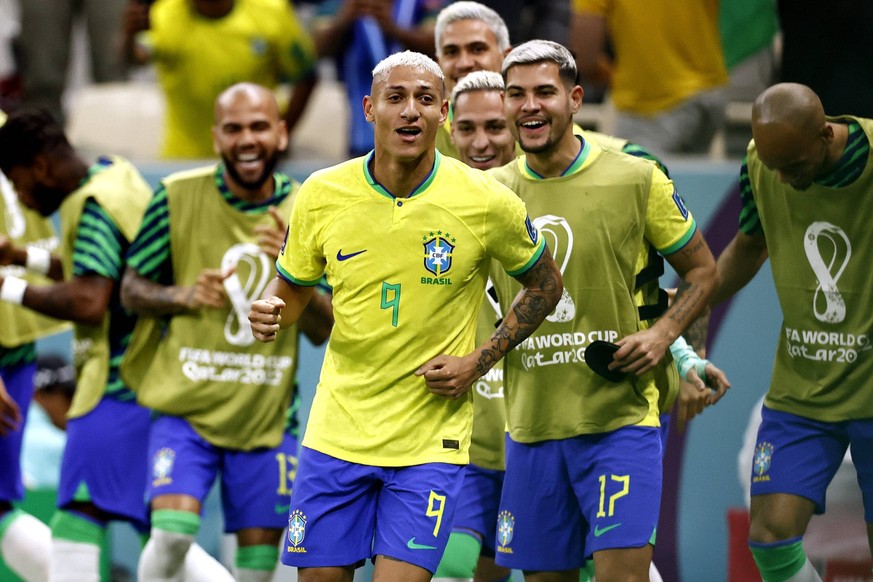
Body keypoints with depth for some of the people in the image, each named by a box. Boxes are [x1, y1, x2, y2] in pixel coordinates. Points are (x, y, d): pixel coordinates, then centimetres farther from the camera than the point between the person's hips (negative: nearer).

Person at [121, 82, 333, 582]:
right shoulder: (178, 197, -5)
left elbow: (324, 331, -1)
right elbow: (132, 290, 3)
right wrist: (184, 296, -17)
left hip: (267, 416, 2)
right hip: (185, 405, -2)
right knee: (172, 533, -19)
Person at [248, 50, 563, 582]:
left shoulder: (487, 203, -8)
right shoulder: (322, 194, -3)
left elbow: (545, 285, 8)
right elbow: (292, 288, 12)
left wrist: (481, 360, -3)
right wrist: (271, 312, -12)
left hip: (432, 440, -2)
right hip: (337, 432, 2)